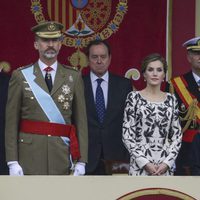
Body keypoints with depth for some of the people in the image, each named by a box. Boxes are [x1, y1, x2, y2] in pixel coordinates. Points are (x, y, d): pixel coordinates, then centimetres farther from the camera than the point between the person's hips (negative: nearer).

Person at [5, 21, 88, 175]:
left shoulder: (74, 77, 9)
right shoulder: (21, 76, 4)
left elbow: (81, 121, 7)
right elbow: (11, 122, 2)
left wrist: (82, 161, 0)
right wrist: (12, 162, -5)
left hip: (62, 155, 2)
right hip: (30, 154, -1)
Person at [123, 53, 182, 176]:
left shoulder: (171, 100, 8)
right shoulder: (134, 98, 0)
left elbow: (177, 136, 9)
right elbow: (127, 135, -3)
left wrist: (167, 162, -5)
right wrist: (145, 163, -10)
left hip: (165, 167, 3)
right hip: (140, 166, -3)